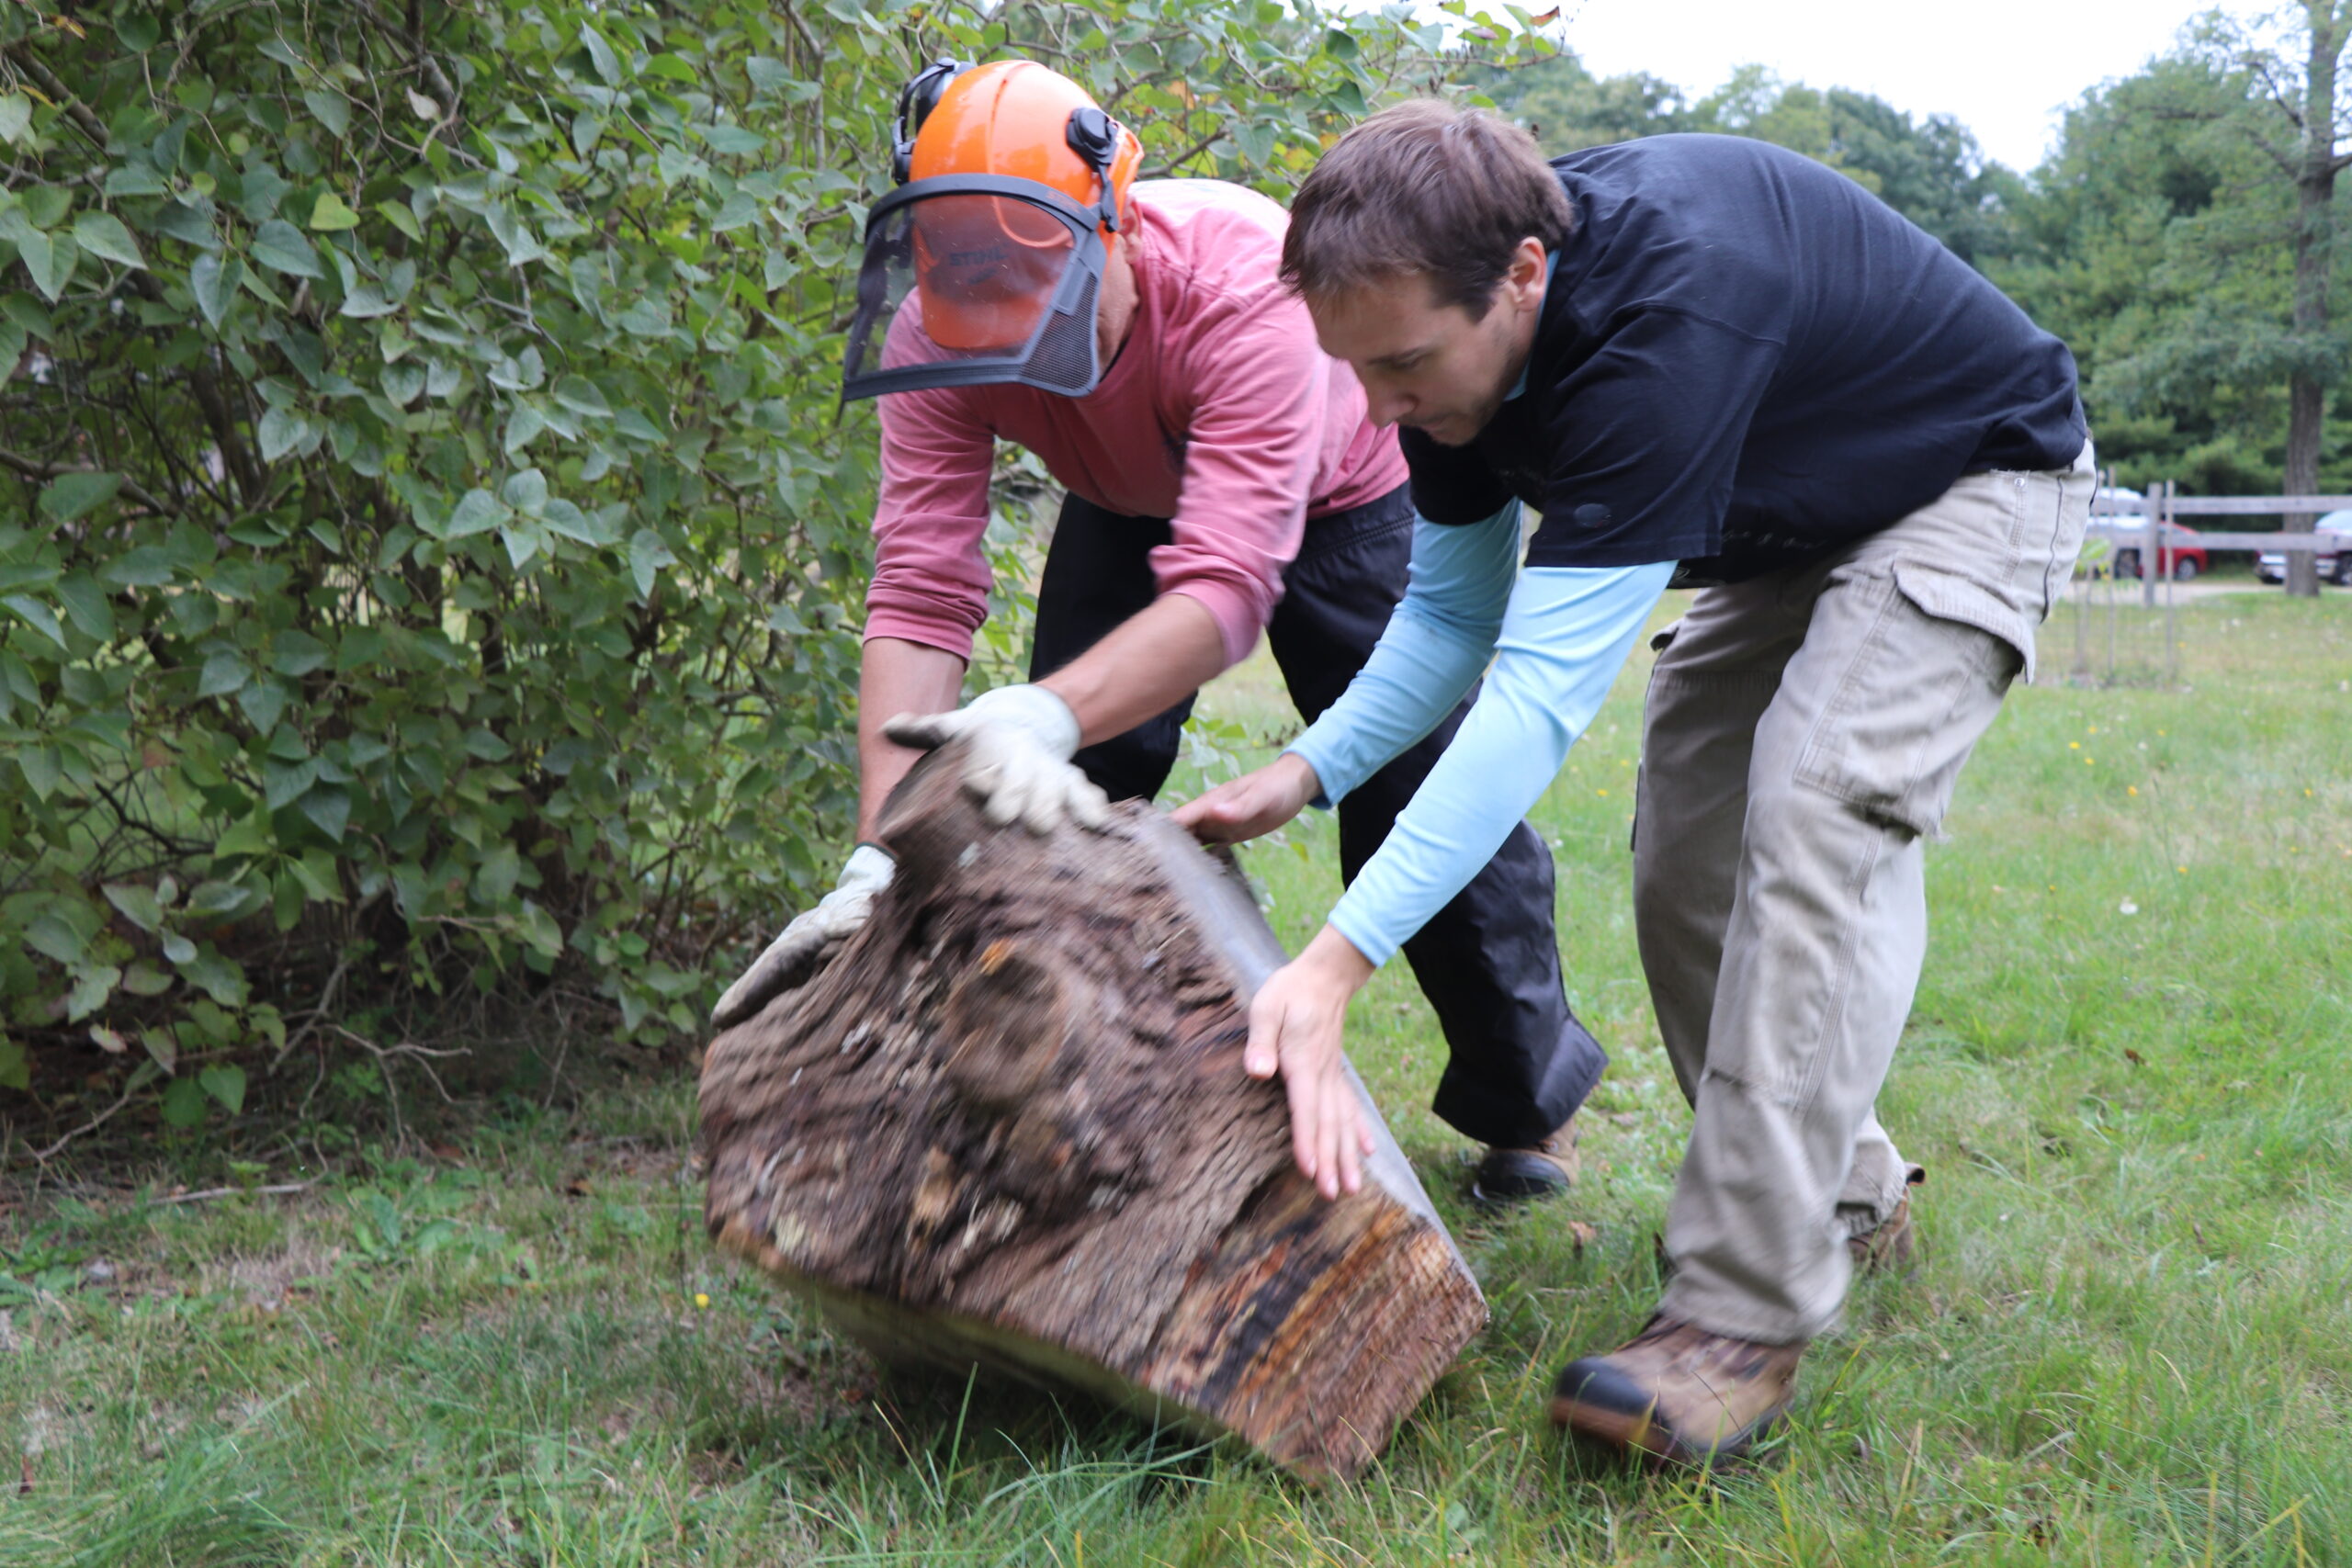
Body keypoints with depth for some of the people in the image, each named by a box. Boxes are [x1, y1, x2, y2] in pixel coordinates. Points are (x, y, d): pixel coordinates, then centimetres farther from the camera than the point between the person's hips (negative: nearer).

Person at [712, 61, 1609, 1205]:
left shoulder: (1242, 286, -44)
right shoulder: (933, 338, -30)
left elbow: (1226, 587, -50)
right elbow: (917, 602, -35)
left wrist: (1047, 717, -67)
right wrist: (879, 860, -45)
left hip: (1341, 495, -4)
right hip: (1133, 504, 4)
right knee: (1057, 792, -10)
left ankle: (1529, 1099, 18)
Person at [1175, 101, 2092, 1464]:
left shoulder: (1671, 305, -42)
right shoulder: (1455, 322, -16)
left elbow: (1547, 688, -44)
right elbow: (1455, 614, -2)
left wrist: (1340, 960, -47)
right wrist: (1307, 773, -18)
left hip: (1974, 484, -8)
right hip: (1785, 526, 8)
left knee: (1818, 820, -27)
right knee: (1688, 866, 1)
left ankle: (1748, 1315, -25)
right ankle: (1846, 1198, 21)